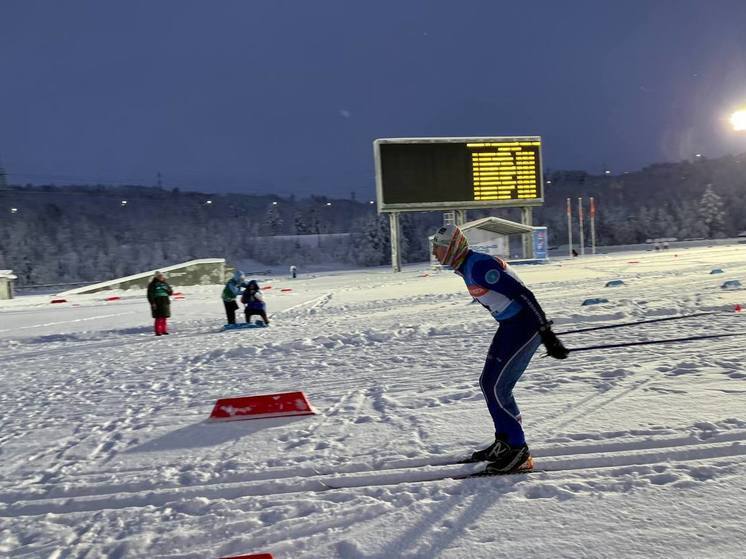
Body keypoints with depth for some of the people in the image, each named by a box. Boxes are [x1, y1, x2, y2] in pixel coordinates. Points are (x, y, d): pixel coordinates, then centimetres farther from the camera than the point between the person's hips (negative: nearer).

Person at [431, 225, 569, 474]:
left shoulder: (479, 266, -21)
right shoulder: (467, 267, 10)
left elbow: (522, 294, -26)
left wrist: (546, 333, -28)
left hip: (524, 326, -10)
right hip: (510, 325, 10)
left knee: (495, 389, -7)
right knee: (489, 384, 14)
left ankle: (519, 453, 5)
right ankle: (504, 443, 27)